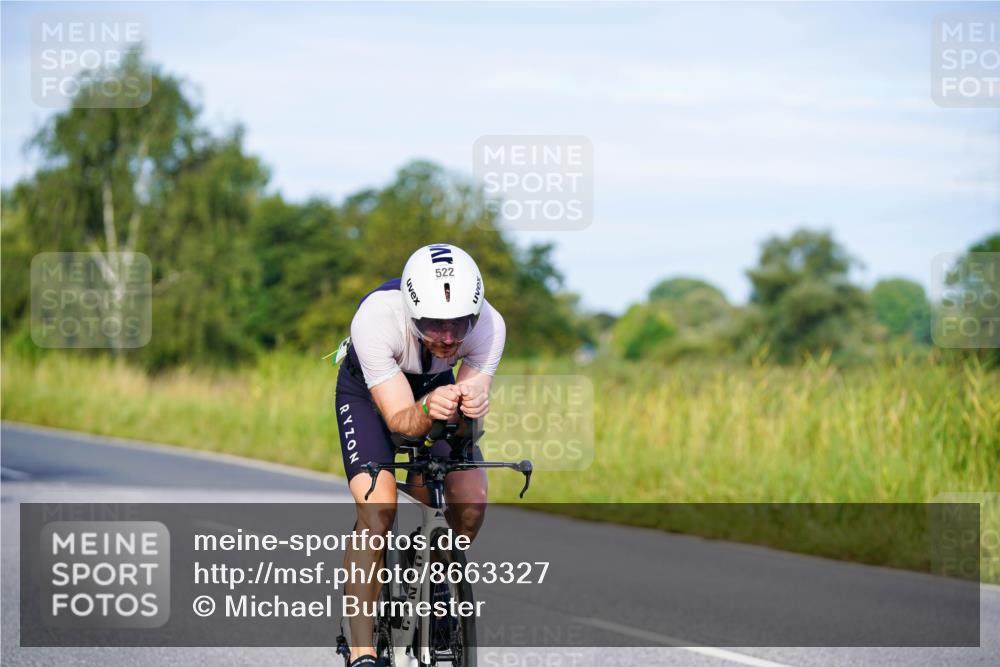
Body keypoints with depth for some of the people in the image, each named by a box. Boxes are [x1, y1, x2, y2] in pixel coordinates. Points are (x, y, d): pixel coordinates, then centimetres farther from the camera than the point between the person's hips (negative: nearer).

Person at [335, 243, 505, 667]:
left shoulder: (488, 325, -32)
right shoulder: (375, 318, -39)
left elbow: (465, 425, -27)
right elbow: (399, 419, -36)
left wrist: (473, 404, -50)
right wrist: (428, 412, -58)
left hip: (436, 387, 3)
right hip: (368, 391, -3)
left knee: (471, 501, -17)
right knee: (378, 509, -23)